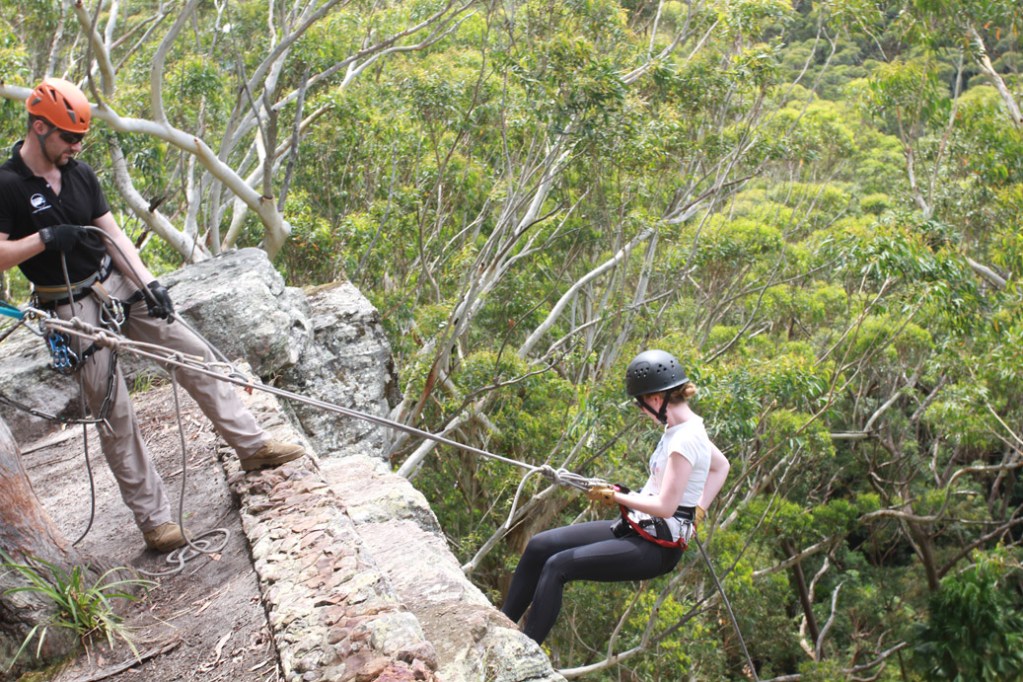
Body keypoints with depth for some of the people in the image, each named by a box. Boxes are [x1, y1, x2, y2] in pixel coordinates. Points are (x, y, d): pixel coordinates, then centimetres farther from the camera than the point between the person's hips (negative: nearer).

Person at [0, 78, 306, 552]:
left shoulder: (80, 174, 6)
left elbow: (113, 234, 6)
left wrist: (148, 282, -5)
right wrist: (45, 238, -24)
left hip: (117, 286, 6)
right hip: (73, 308, -6)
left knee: (194, 354, 3)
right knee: (114, 413, -4)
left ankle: (252, 446, 14)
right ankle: (153, 519, 4)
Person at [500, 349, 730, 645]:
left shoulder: (684, 440, -21)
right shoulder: (686, 428, 8)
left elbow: (665, 507, -24)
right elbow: (721, 466, 24)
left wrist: (615, 496, -13)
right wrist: (697, 511, 17)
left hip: (656, 548, -10)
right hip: (637, 528, 10)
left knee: (557, 567, -20)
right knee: (540, 545, 2)